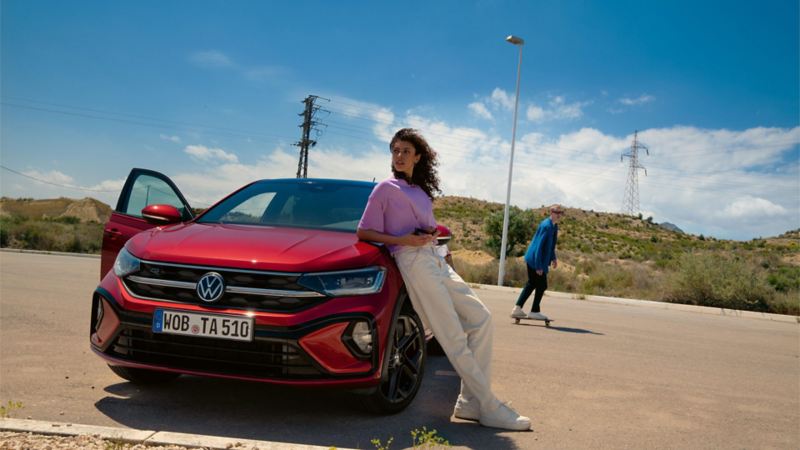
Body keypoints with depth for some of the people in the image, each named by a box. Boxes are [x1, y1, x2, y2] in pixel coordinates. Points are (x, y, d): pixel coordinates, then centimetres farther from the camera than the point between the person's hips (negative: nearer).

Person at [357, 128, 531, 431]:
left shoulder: (422, 192, 22)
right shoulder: (386, 188, 2)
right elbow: (364, 232, -2)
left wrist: (431, 234, 5)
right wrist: (403, 240, -14)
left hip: (435, 258, 8)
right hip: (413, 261, -8)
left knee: (480, 318, 0)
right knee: (453, 337, -11)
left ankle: (470, 402, 3)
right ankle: (489, 408, -5)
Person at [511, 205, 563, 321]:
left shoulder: (554, 226, 9)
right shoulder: (546, 226, -20)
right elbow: (539, 245, -23)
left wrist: (553, 258, 18)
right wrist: (538, 265, -24)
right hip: (536, 260, -10)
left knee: (532, 284, 16)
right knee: (542, 285, 0)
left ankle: (517, 308, 20)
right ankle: (535, 311, 12)